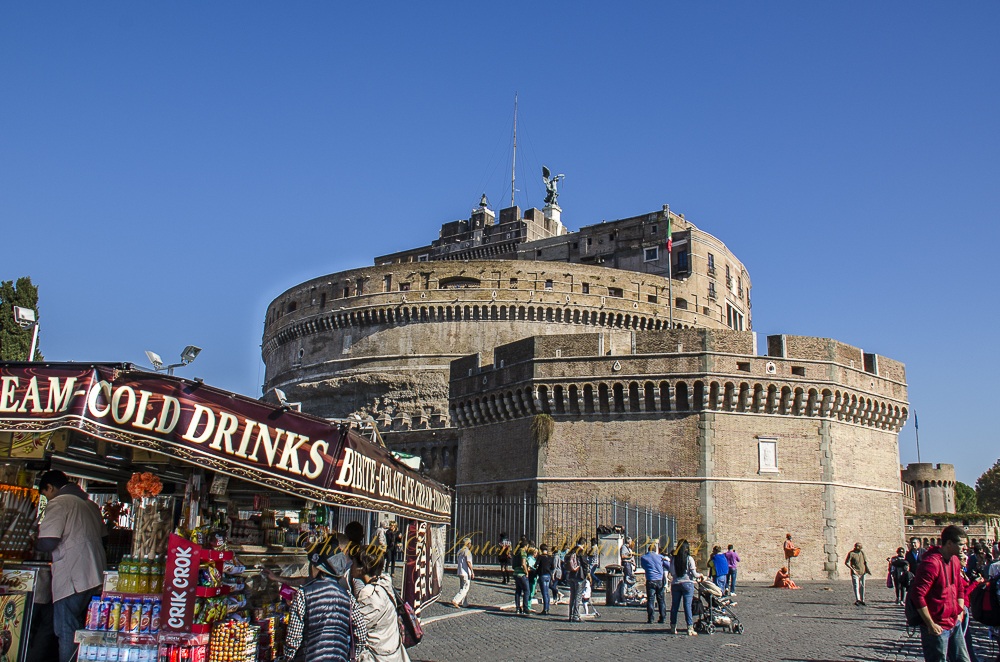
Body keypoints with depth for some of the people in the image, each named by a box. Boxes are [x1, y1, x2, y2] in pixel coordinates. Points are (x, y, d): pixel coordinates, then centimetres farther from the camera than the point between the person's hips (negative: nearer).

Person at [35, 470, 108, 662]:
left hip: (73, 581, -8)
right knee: (83, 632, 14)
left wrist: (35, 544, 4)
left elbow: (47, 543, -16)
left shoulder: (58, 503, -7)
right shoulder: (90, 504, 18)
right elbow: (103, 537, 22)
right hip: (96, 577, 8)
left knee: (67, 634, -2)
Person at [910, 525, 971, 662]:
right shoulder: (931, 563, -20)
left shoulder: (955, 561, 9)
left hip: (955, 623, 9)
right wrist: (931, 624, -19)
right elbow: (917, 595, -24)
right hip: (937, 627, -8)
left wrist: (960, 612, 14)